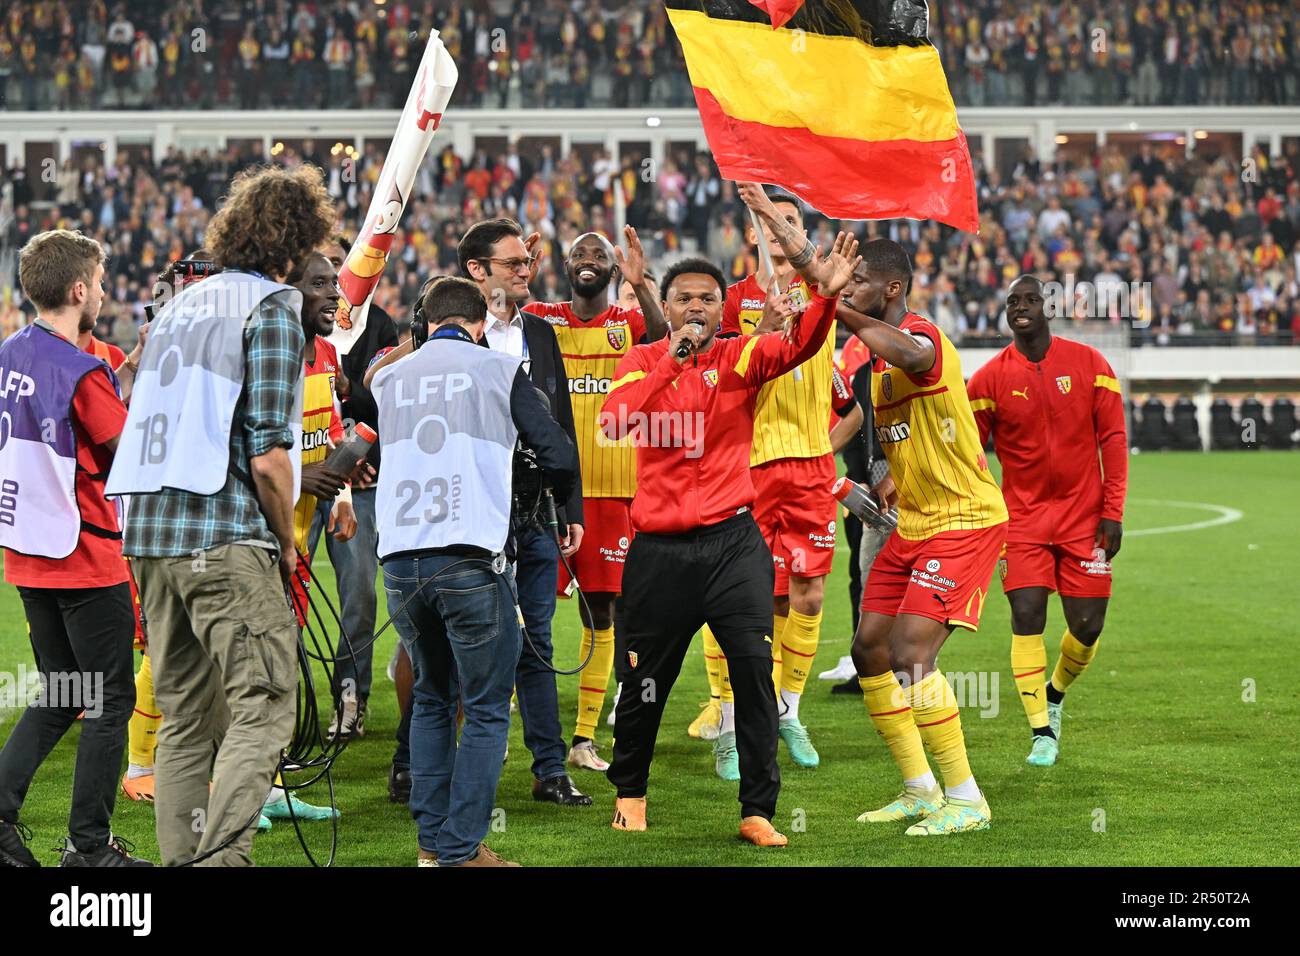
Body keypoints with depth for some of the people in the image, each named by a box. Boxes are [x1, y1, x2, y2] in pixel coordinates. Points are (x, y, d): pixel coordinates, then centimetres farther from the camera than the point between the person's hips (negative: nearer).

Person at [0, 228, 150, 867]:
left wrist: (131, 369, 13)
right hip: (85, 559, -8)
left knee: (58, 696, 18)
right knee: (111, 699, 2)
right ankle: (90, 845, 4)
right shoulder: (81, 371, -18)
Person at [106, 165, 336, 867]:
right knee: (263, 709, -7)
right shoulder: (272, 308, -5)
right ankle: (222, 855, -19)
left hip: (150, 534, 8)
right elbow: (266, 454, -13)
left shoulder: (182, 303, 19)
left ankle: (179, 860, 13)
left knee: (184, 718, 12)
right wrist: (287, 542, 0)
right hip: (226, 539, -8)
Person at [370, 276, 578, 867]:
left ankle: (431, 840, 17)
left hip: (399, 562, 4)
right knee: (486, 709, 2)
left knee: (430, 699, 19)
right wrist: (563, 504, 22)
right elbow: (560, 456, 2)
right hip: (470, 561, -4)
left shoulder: (389, 379, 15)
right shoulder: (499, 371, 5)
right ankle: (461, 850, -3)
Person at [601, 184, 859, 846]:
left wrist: (824, 295, -36)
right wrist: (673, 359, -18)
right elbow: (613, 423, -12)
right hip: (659, 548, 1)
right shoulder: (642, 361, 6)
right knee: (645, 681, 10)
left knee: (754, 667, -13)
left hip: (732, 541, -1)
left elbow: (799, 345, -16)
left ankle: (758, 810, -6)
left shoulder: (740, 357, 4)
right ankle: (629, 791, 34)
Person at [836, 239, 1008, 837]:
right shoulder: (879, 356, 11)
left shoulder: (925, 336, -19)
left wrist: (837, 309, -39)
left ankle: (965, 800, -6)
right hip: (913, 524, 10)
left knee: (910, 654, -17)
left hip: (965, 522, -10)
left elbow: (913, 354, -45)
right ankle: (920, 791, 20)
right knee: (869, 650, 8)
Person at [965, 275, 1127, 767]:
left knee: (1087, 627, 0)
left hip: (1084, 515, 0)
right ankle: (1042, 732, -2)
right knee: (1026, 615, -12)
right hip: (1023, 518, 0)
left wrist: (1113, 512, -6)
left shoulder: (1089, 363, -1)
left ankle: (1055, 693, 31)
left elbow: (1113, 439, 0)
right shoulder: (990, 377, -2)